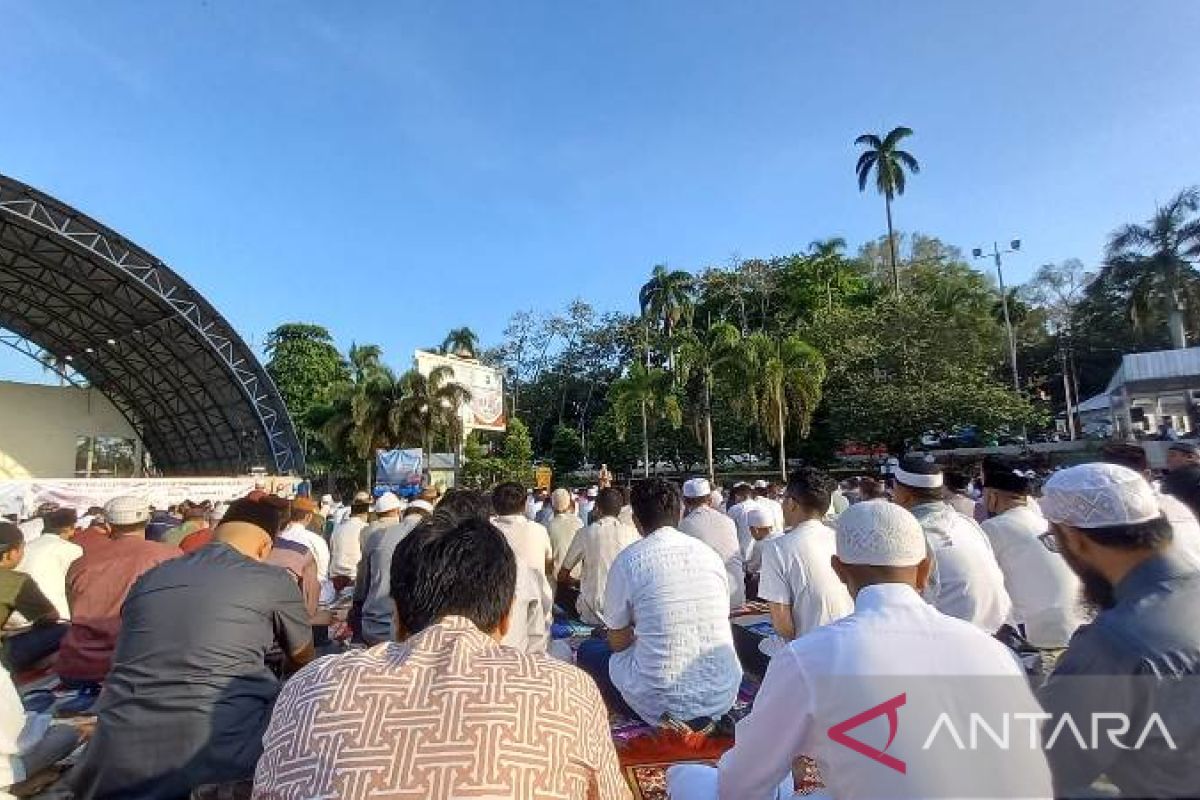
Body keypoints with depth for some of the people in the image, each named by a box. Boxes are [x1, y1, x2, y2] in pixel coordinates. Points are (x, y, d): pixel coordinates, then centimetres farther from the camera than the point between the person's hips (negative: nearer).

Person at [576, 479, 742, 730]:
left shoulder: (628, 560, -10)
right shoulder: (711, 555, 2)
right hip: (723, 698, 5)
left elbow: (619, 642, 1)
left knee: (588, 650, 17)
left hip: (662, 704, -5)